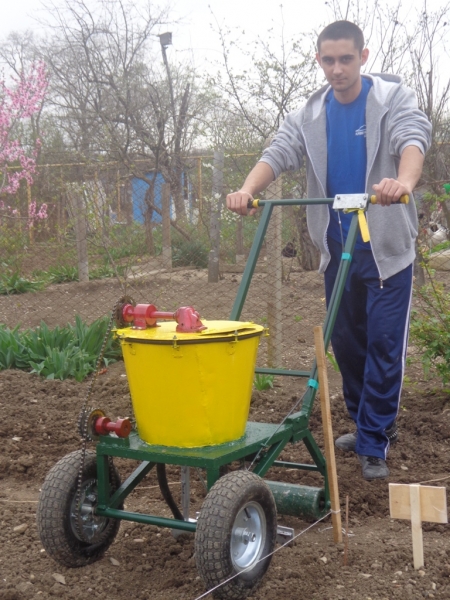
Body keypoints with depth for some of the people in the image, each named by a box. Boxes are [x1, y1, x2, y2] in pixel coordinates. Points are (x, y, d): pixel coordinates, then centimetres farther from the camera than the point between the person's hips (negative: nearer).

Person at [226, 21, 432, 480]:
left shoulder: (394, 99, -4)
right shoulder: (309, 115, 6)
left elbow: (413, 138, -23)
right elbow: (280, 153, -9)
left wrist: (404, 181, -46)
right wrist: (248, 189, -30)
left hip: (387, 247, -4)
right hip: (337, 248, 4)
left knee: (384, 343, -4)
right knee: (345, 340, 12)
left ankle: (374, 444, 6)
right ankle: (370, 424, 30)